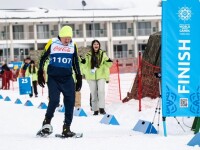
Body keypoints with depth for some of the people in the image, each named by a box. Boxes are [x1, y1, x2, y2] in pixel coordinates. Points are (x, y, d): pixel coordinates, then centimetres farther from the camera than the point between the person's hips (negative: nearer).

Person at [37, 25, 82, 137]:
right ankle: (47, 122, 9)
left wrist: (79, 78, 15)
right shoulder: (52, 43, -4)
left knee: (70, 102, -5)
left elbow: (75, 63, 17)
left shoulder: (73, 46, 6)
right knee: (54, 100, -16)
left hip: (67, 78, 3)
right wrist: (40, 74, 5)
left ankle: (66, 128, 2)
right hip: (53, 78, -3)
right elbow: (43, 58, 6)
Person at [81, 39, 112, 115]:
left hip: (101, 75, -1)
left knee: (101, 91, -18)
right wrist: (83, 62, -15)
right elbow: (86, 66, 4)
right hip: (91, 76, 1)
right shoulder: (88, 55, 4)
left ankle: (101, 108, -16)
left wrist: (109, 62, -14)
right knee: (93, 93, 3)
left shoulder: (103, 54, 5)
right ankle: (95, 110, 11)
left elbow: (107, 65, 7)